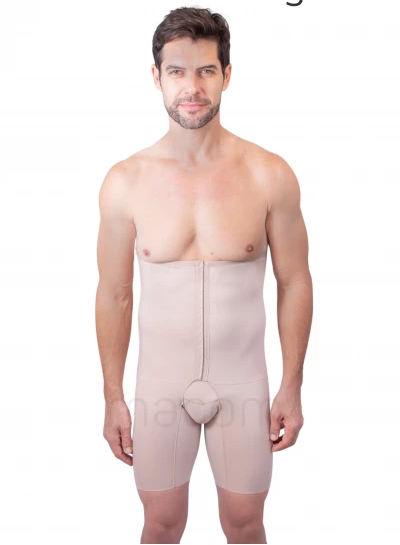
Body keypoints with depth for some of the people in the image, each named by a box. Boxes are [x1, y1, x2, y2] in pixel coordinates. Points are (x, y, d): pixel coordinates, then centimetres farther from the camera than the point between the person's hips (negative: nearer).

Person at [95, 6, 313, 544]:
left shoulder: (270, 175, -11)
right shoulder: (125, 182, -9)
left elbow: (294, 282, -3)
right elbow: (115, 295, -2)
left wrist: (292, 387, -2)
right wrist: (113, 397, 2)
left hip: (243, 380, 0)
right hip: (160, 381, 1)